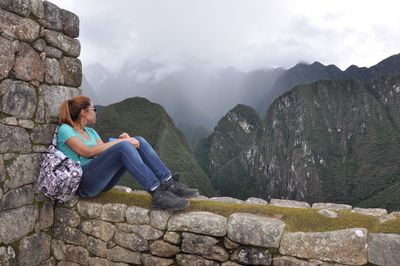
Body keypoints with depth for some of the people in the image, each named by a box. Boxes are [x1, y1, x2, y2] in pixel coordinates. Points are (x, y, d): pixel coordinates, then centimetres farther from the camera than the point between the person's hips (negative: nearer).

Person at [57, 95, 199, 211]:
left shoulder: (90, 131, 23)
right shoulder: (65, 129, 0)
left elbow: (105, 152, 10)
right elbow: (87, 152, -16)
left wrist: (121, 139, -9)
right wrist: (121, 142, -16)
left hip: (102, 180, 7)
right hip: (82, 183, -7)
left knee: (138, 141, -12)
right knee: (123, 146, -31)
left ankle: (169, 184, -23)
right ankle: (158, 195, -40)